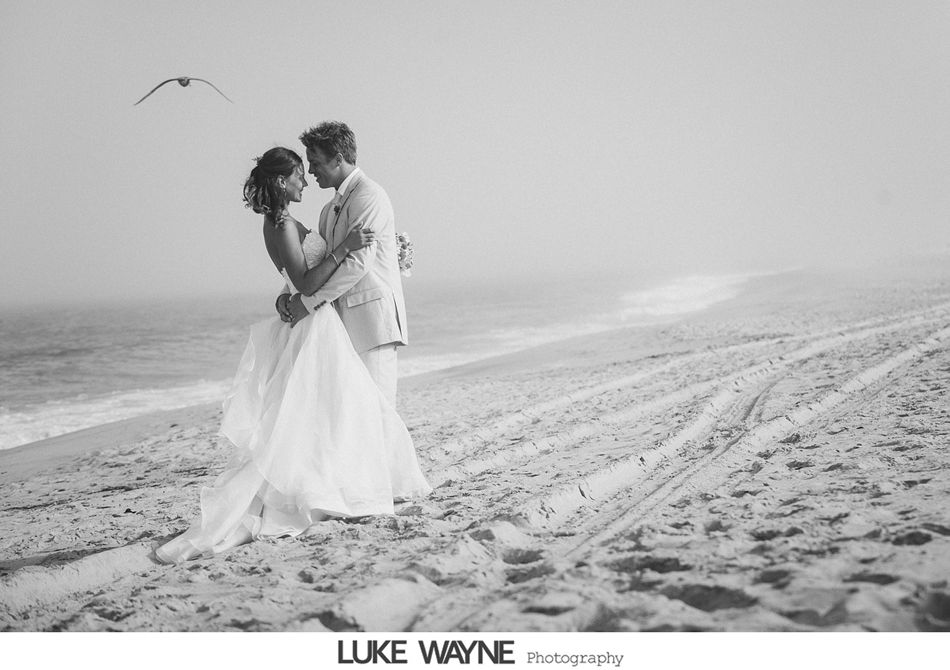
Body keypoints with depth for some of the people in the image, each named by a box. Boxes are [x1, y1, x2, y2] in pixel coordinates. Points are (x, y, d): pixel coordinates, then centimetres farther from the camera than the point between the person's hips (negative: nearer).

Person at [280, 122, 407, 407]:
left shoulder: (369, 196, -10)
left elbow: (358, 262, -19)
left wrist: (308, 301, -17)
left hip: (373, 318, -9)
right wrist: (287, 295, 2)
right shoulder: (331, 209, 21)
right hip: (347, 322, 9)